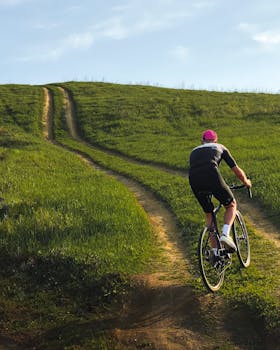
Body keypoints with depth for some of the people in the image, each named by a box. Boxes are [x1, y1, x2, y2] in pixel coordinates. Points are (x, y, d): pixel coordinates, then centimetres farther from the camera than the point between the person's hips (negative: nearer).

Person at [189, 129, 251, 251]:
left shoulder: (194, 151, 35)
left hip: (194, 181, 3)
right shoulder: (220, 147, 28)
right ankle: (225, 234, -4)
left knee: (209, 214, 22)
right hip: (212, 176, -3)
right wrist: (246, 182, 49)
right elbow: (237, 171, 29)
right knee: (231, 205, 20)